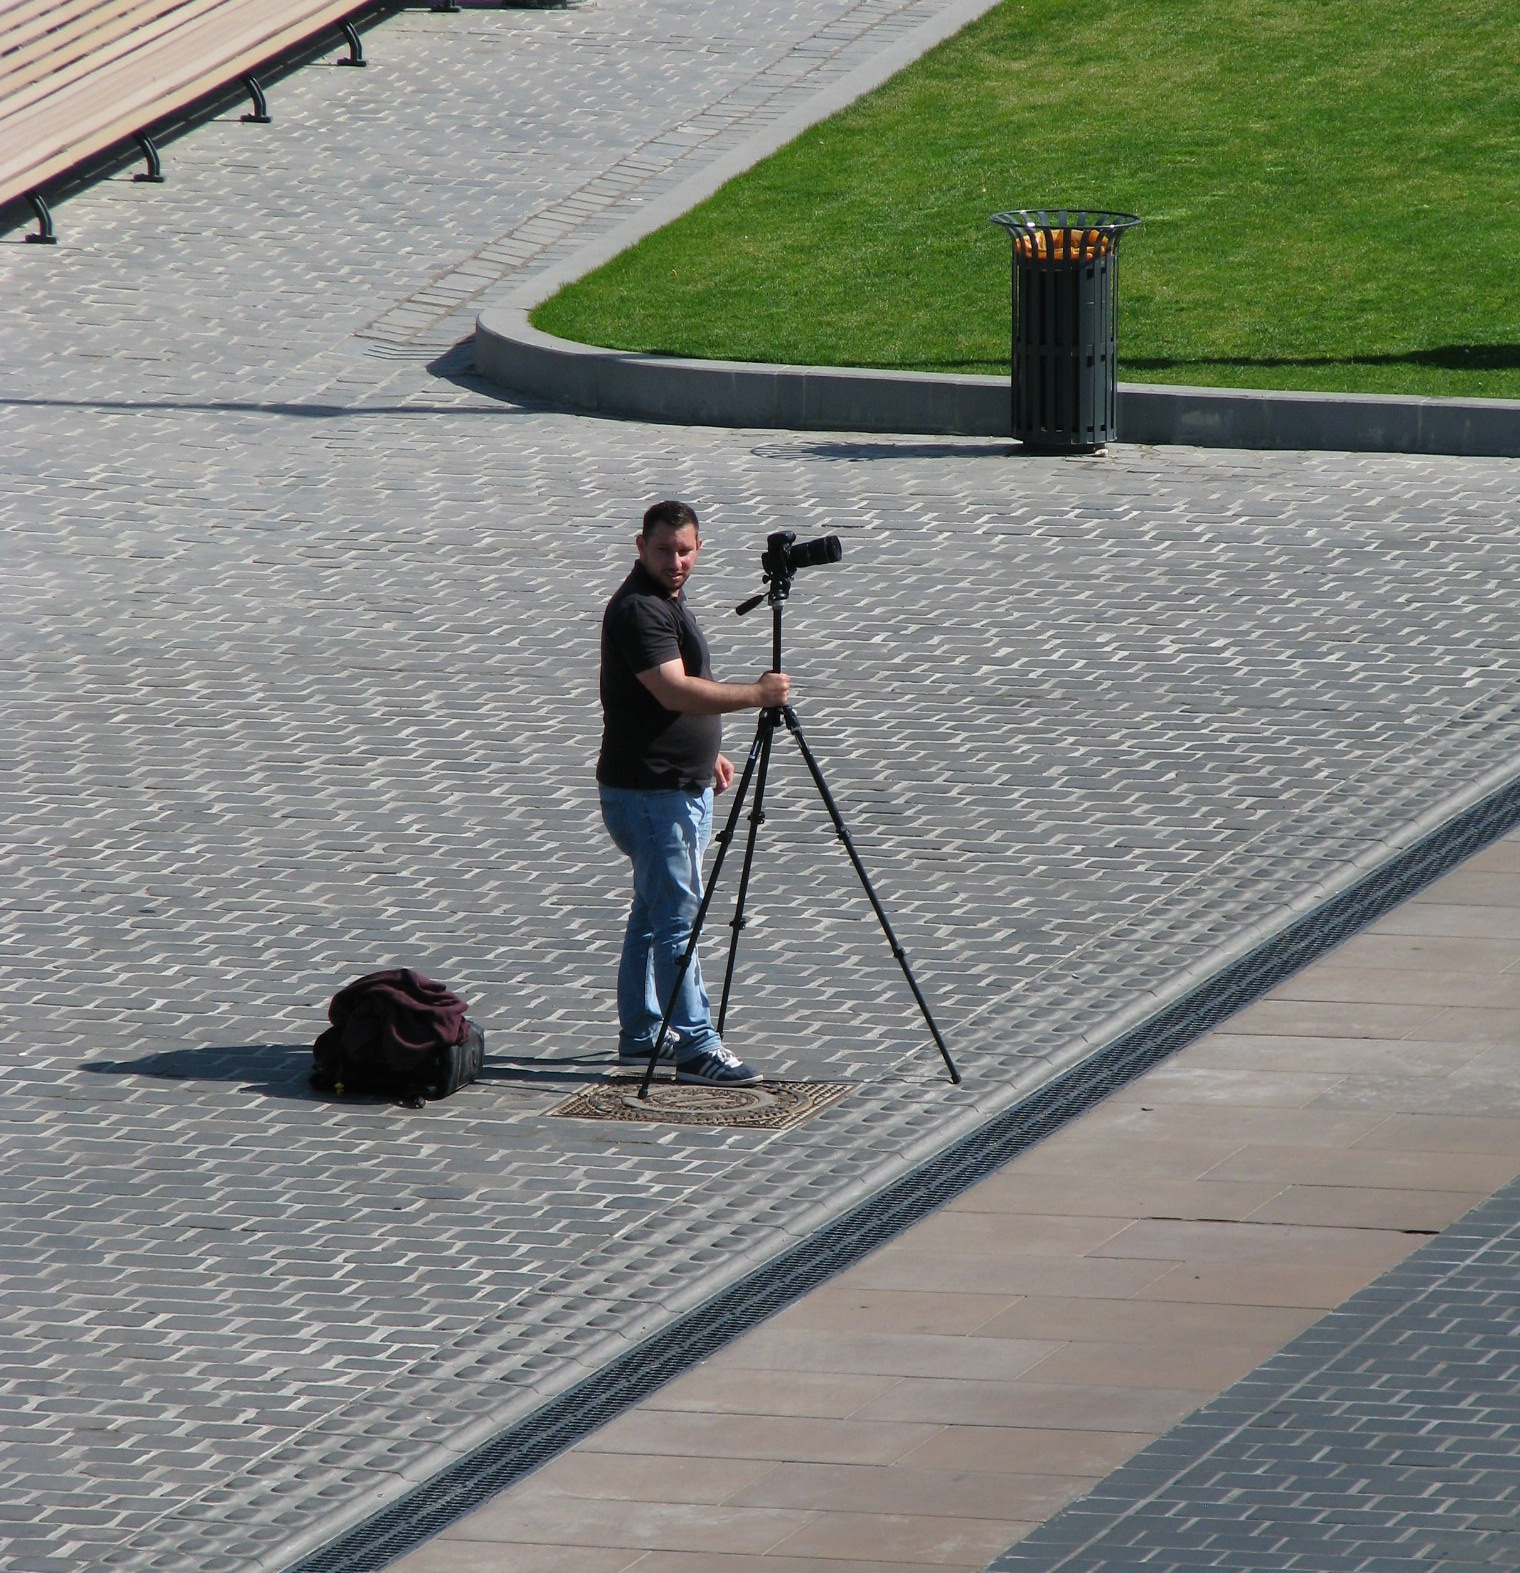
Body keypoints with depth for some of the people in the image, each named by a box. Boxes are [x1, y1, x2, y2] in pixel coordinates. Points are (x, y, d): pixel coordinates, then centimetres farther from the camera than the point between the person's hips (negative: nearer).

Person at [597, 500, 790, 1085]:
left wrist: (708, 753, 28)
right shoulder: (637, 610, -20)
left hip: (682, 785, 11)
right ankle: (696, 1046, -11)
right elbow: (675, 691, -29)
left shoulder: (666, 600, 13)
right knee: (676, 917, -10)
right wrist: (755, 694, -26)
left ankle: (642, 1035, 23)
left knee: (653, 913, 16)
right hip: (649, 791, -11)